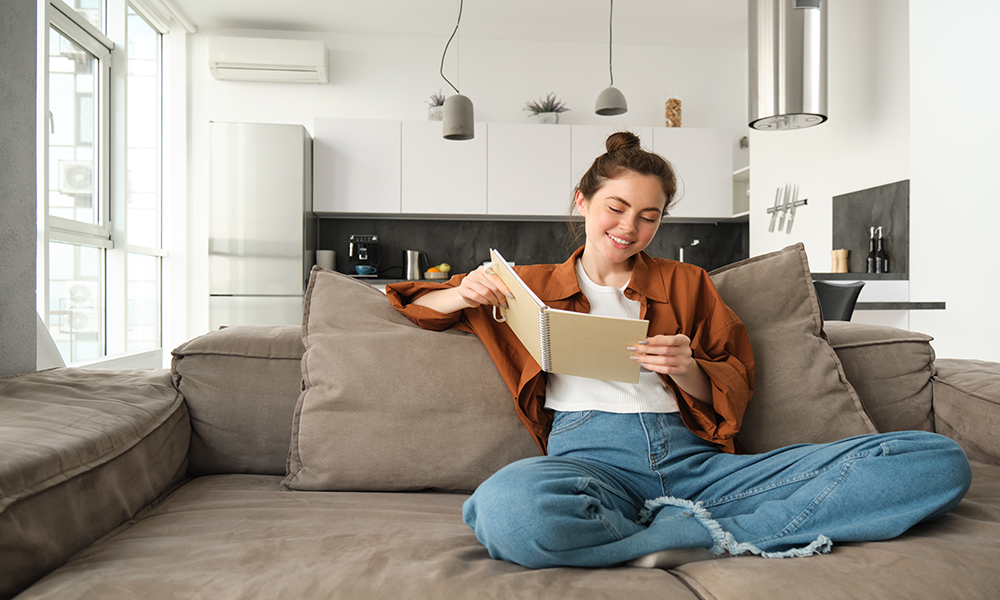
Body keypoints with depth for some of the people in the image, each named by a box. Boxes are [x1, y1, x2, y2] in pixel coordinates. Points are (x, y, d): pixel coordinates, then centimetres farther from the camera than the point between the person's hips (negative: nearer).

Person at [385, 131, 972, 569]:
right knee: (510, 506, -42)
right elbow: (413, 303, 24)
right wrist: (463, 293, 1)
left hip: (695, 459, 3)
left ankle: (684, 534, -24)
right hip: (591, 456, -2)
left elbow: (734, 390, 20)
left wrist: (687, 370, -4)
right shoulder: (531, 285, 21)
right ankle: (714, 534, -19)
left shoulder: (685, 283, 25)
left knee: (939, 460, -14)